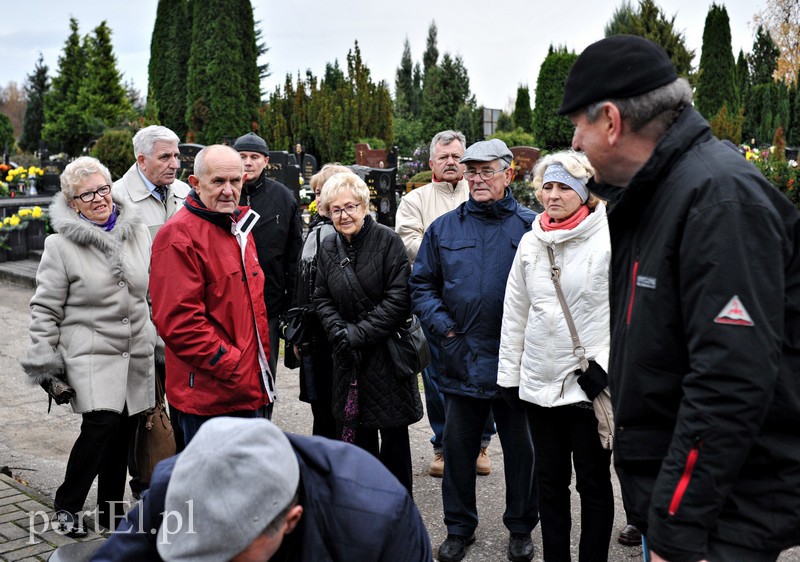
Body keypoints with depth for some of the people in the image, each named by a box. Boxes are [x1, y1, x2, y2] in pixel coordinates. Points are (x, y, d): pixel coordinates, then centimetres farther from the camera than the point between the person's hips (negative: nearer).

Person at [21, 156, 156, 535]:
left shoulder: (138, 233, 7)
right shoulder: (60, 245, -5)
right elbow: (45, 310, -1)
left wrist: (162, 347, 17)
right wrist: (46, 366, -5)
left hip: (137, 357, 5)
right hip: (90, 357, -4)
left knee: (124, 433, 8)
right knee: (101, 422, -19)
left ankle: (110, 513, 25)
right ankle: (67, 505, 3)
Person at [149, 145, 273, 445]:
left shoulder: (238, 227, 14)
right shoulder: (178, 236, -16)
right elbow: (178, 322, -22)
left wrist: (261, 357, 15)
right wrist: (233, 366, -19)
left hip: (250, 390, 9)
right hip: (209, 398, -9)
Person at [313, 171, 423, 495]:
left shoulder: (387, 241, -9)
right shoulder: (328, 248, 7)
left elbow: (399, 299, -14)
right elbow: (322, 299, 8)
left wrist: (360, 332, -16)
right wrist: (339, 331, -10)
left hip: (387, 352, -4)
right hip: (349, 358, 4)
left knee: (394, 433, 4)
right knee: (358, 432, 10)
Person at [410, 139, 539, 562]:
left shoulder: (531, 226, -2)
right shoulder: (444, 229, 6)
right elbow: (421, 285, 9)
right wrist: (443, 326, -3)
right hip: (461, 358, 2)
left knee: (521, 448, 12)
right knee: (457, 447, 12)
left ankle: (521, 527, 31)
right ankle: (459, 527, 30)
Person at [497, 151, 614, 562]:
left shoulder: (608, 239, -8)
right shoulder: (531, 242, 7)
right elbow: (515, 312, 11)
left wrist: (604, 366, -14)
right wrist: (509, 372, 10)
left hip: (589, 385, -5)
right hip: (539, 383, 5)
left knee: (593, 483, 10)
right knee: (549, 481, 16)